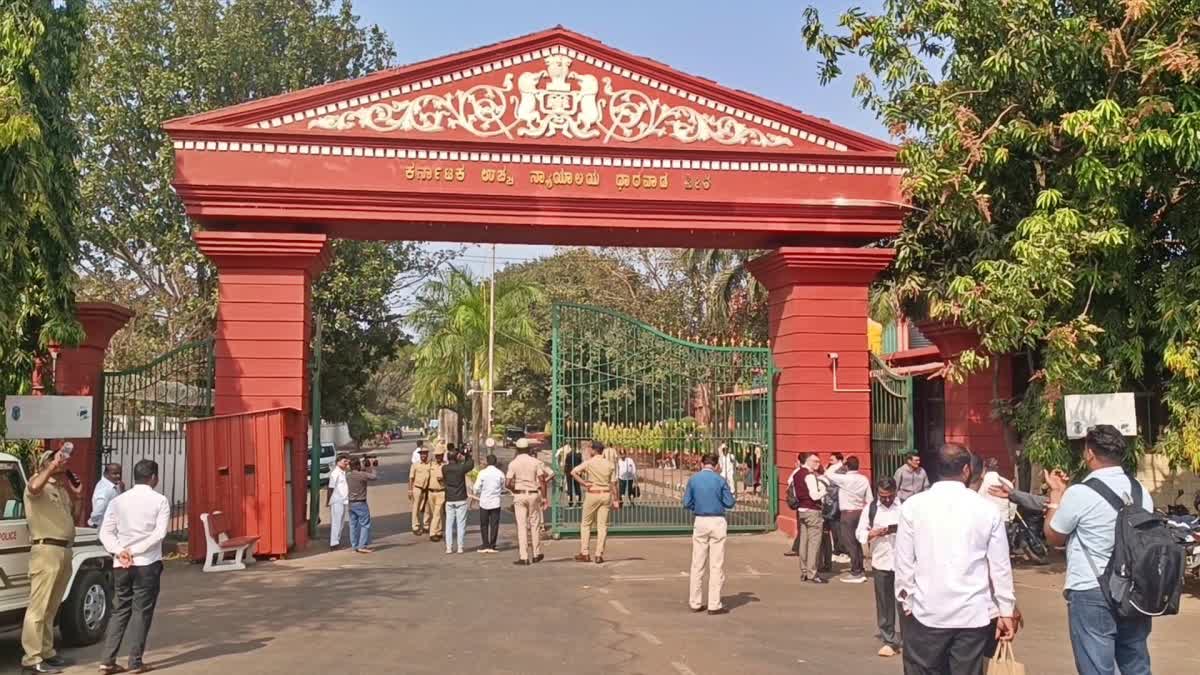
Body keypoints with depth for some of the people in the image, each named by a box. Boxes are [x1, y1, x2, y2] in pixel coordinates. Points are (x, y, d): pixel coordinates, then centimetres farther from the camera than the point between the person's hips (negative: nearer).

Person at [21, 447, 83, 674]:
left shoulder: (63, 488, 20)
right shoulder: (39, 482, -5)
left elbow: (73, 516, 26)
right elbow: (34, 487, -31)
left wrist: (78, 496, 14)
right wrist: (54, 465, -30)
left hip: (64, 551, 9)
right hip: (46, 550, -9)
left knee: (51, 607, 15)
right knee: (38, 607, -9)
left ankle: (46, 652, 22)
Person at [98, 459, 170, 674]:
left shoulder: (118, 500, 7)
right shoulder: (159, 500, -4)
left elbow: (105, 532, 0)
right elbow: (160, 533, -14)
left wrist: (120, 551, -8)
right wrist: (135, 550, -11)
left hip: (120, 565, 4)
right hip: (147, 564, -4)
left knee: (119, 611, 13)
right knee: (142, 612, 4)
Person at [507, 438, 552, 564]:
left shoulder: (513, 463, -3)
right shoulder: (535, 462, -1)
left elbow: (509, 483, -7)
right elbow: (542, 480, -6)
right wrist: (544, 497, -2)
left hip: (519, 495, -1)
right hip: (533, 494, 1)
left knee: (521, 526, 0)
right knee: (535, 524, 13)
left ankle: (523, 557, -4)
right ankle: (536, 554, 20)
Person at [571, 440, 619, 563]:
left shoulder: (589, 463, -5)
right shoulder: (609, 465, 5)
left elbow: (573, 472, -17)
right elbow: (613, 484, 4)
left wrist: (583, 483, -12)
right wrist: (616, 500, 8)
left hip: (592, 494, -3)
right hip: (606, 495, 3)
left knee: (585, 524, 8)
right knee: (602, 525, 4)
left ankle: (584, 554, 6)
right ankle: (599, 555, 2)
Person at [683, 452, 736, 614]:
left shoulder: (693, 480, 0)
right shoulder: (720, 480, -6)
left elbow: (687, 503, 2)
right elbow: (729, 503, -4)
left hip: (700, 522, 3)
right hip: (717, 522, -2)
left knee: (697, 564, 9)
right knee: (716, 565, 1)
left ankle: (695, 603, 13)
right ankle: (714, 605, 1)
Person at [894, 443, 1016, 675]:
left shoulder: (913, 506, -3)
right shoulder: (986, 509, -1)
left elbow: (903, 561, -1)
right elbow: (1000, 566, 2)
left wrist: (906, 600, 10)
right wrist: (1006, 611, 10)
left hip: (926, 612, -1)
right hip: (973, 614, 1)